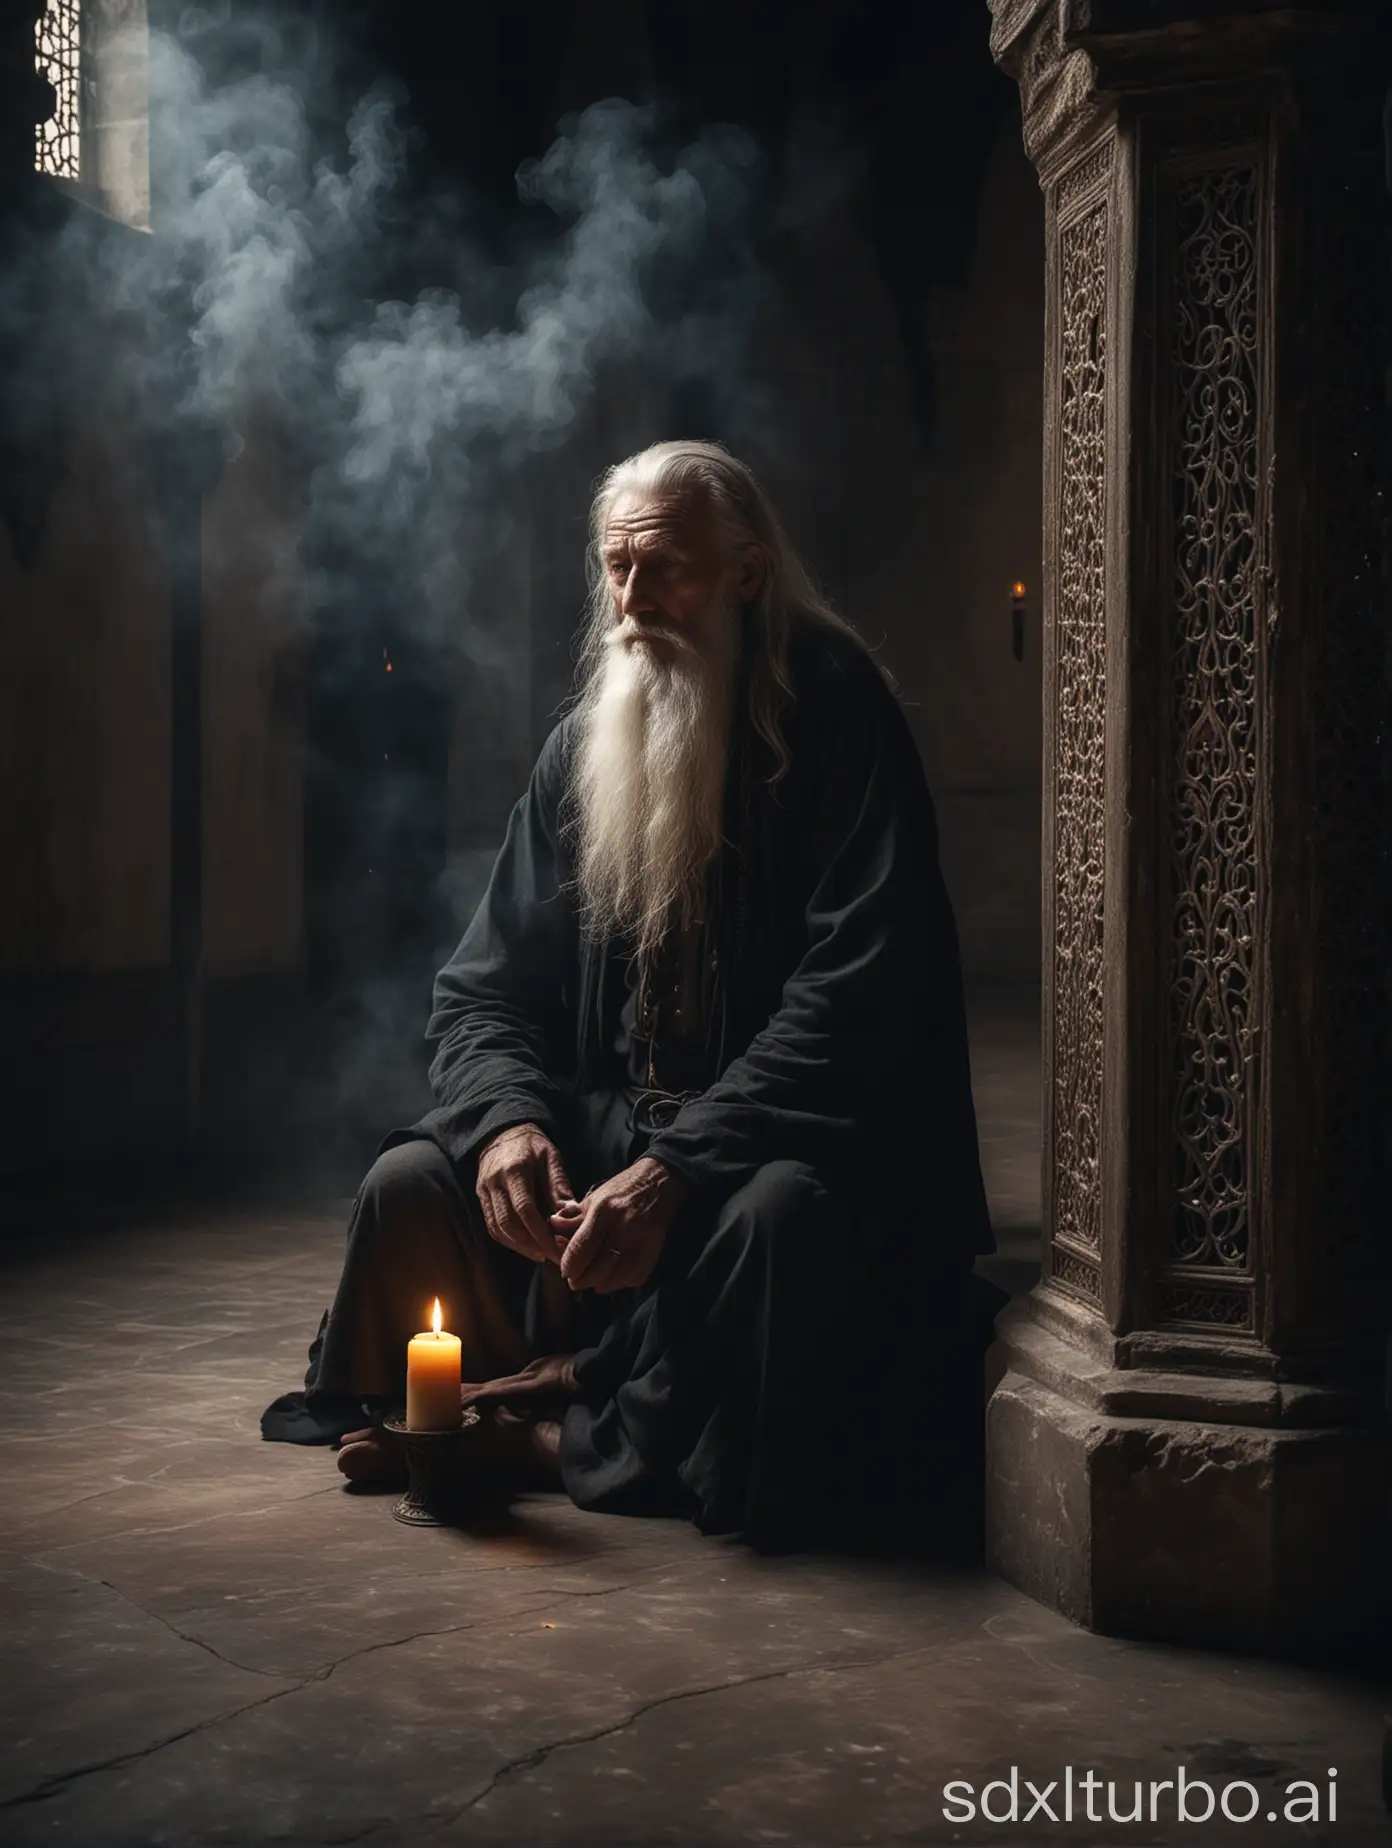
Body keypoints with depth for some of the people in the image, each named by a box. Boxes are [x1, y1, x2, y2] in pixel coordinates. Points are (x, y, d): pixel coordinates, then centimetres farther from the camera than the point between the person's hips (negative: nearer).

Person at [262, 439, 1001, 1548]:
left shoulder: (837, 718, -9)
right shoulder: (583, 746, 9)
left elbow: (857, 996, -19)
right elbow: (488, 988, 9)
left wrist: (677, 1167, -28)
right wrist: (507, 1117, -15)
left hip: (798, 1131, -5)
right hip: (615, 1118, 5)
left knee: (781, 1213, -37)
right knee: (413, 1184, -16)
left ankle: (558, 1434, -15)